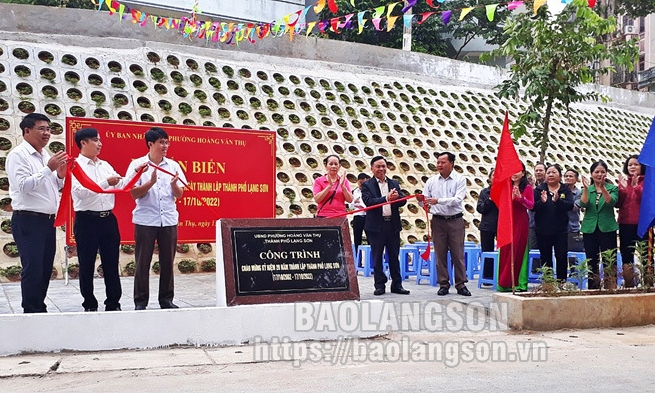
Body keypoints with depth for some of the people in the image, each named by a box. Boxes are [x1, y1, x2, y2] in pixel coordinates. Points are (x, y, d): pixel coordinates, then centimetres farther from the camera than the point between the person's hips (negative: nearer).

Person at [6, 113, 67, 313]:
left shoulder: (46, 155, 17)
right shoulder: (18, 155, -7)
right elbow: (23, 185, -18)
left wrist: (60, 176, 2)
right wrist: (48, 169, -21)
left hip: (48, 221, 8)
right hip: (28, 221, -8)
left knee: (45, 269, 11)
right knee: (33, 270, -7)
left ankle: (40, 309, 20)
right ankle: (31, 312, 0)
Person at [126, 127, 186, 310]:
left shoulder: (173, 165, 6)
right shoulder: (137, 164, -1)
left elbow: (179, 195, 6)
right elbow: (134, 194, -6)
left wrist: (174, 184, -15)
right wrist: (151, 182, -20)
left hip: (169, 220, 3)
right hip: (145, 220, -3)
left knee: (167, 262, 7)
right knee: (142, 262, 1)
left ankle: (166, 299, 17)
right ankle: (140, 302, 9)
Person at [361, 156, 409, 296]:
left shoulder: (394, 184, 13)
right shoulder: (367, 185, 1)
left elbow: (403, 201, 5)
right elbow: (368, 201, -15)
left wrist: (396, 197, -18)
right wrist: (386, 198, -24)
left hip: (393, 225, 3)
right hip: (376, 226, -3)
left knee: (394, 256, 8)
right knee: (377, 257, 4)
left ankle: (397, 284, 15)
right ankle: (379, 285, 11)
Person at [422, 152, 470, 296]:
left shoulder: (460, 179, -2)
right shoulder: (431, 181, 6)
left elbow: (457, 199, -15)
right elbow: (425, 201, 5)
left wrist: (438, 200, -24)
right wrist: (421, 200, -19)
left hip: (455, 220, -2)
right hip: (438, 221, 2)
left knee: (458, 254, 1)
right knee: (440, 254, 5)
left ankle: (461, 285, 8)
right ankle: (443, 285, 13)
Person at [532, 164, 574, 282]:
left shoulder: (565, 189, 3)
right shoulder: (539, 189, 3)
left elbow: (570, 205, -12)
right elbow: (532, 207, -6)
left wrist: (558, 200, -30)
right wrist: (542, 202, -26)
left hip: (560, 230, 0)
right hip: (543, 230, 1)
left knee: (562, 256, -1)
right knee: (545, 258, 8)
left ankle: (562, 281, 9)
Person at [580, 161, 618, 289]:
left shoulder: (612, 188, 4)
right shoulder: (587, 189, 9)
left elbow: (611, 202, -16)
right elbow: (583, 204, -9)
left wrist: (603, 187, -30)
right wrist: (586, 188, -22)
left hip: (607, 229, -2)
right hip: (590, 230, 2)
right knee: (592, 263, 5)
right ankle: (592, 288, 11)